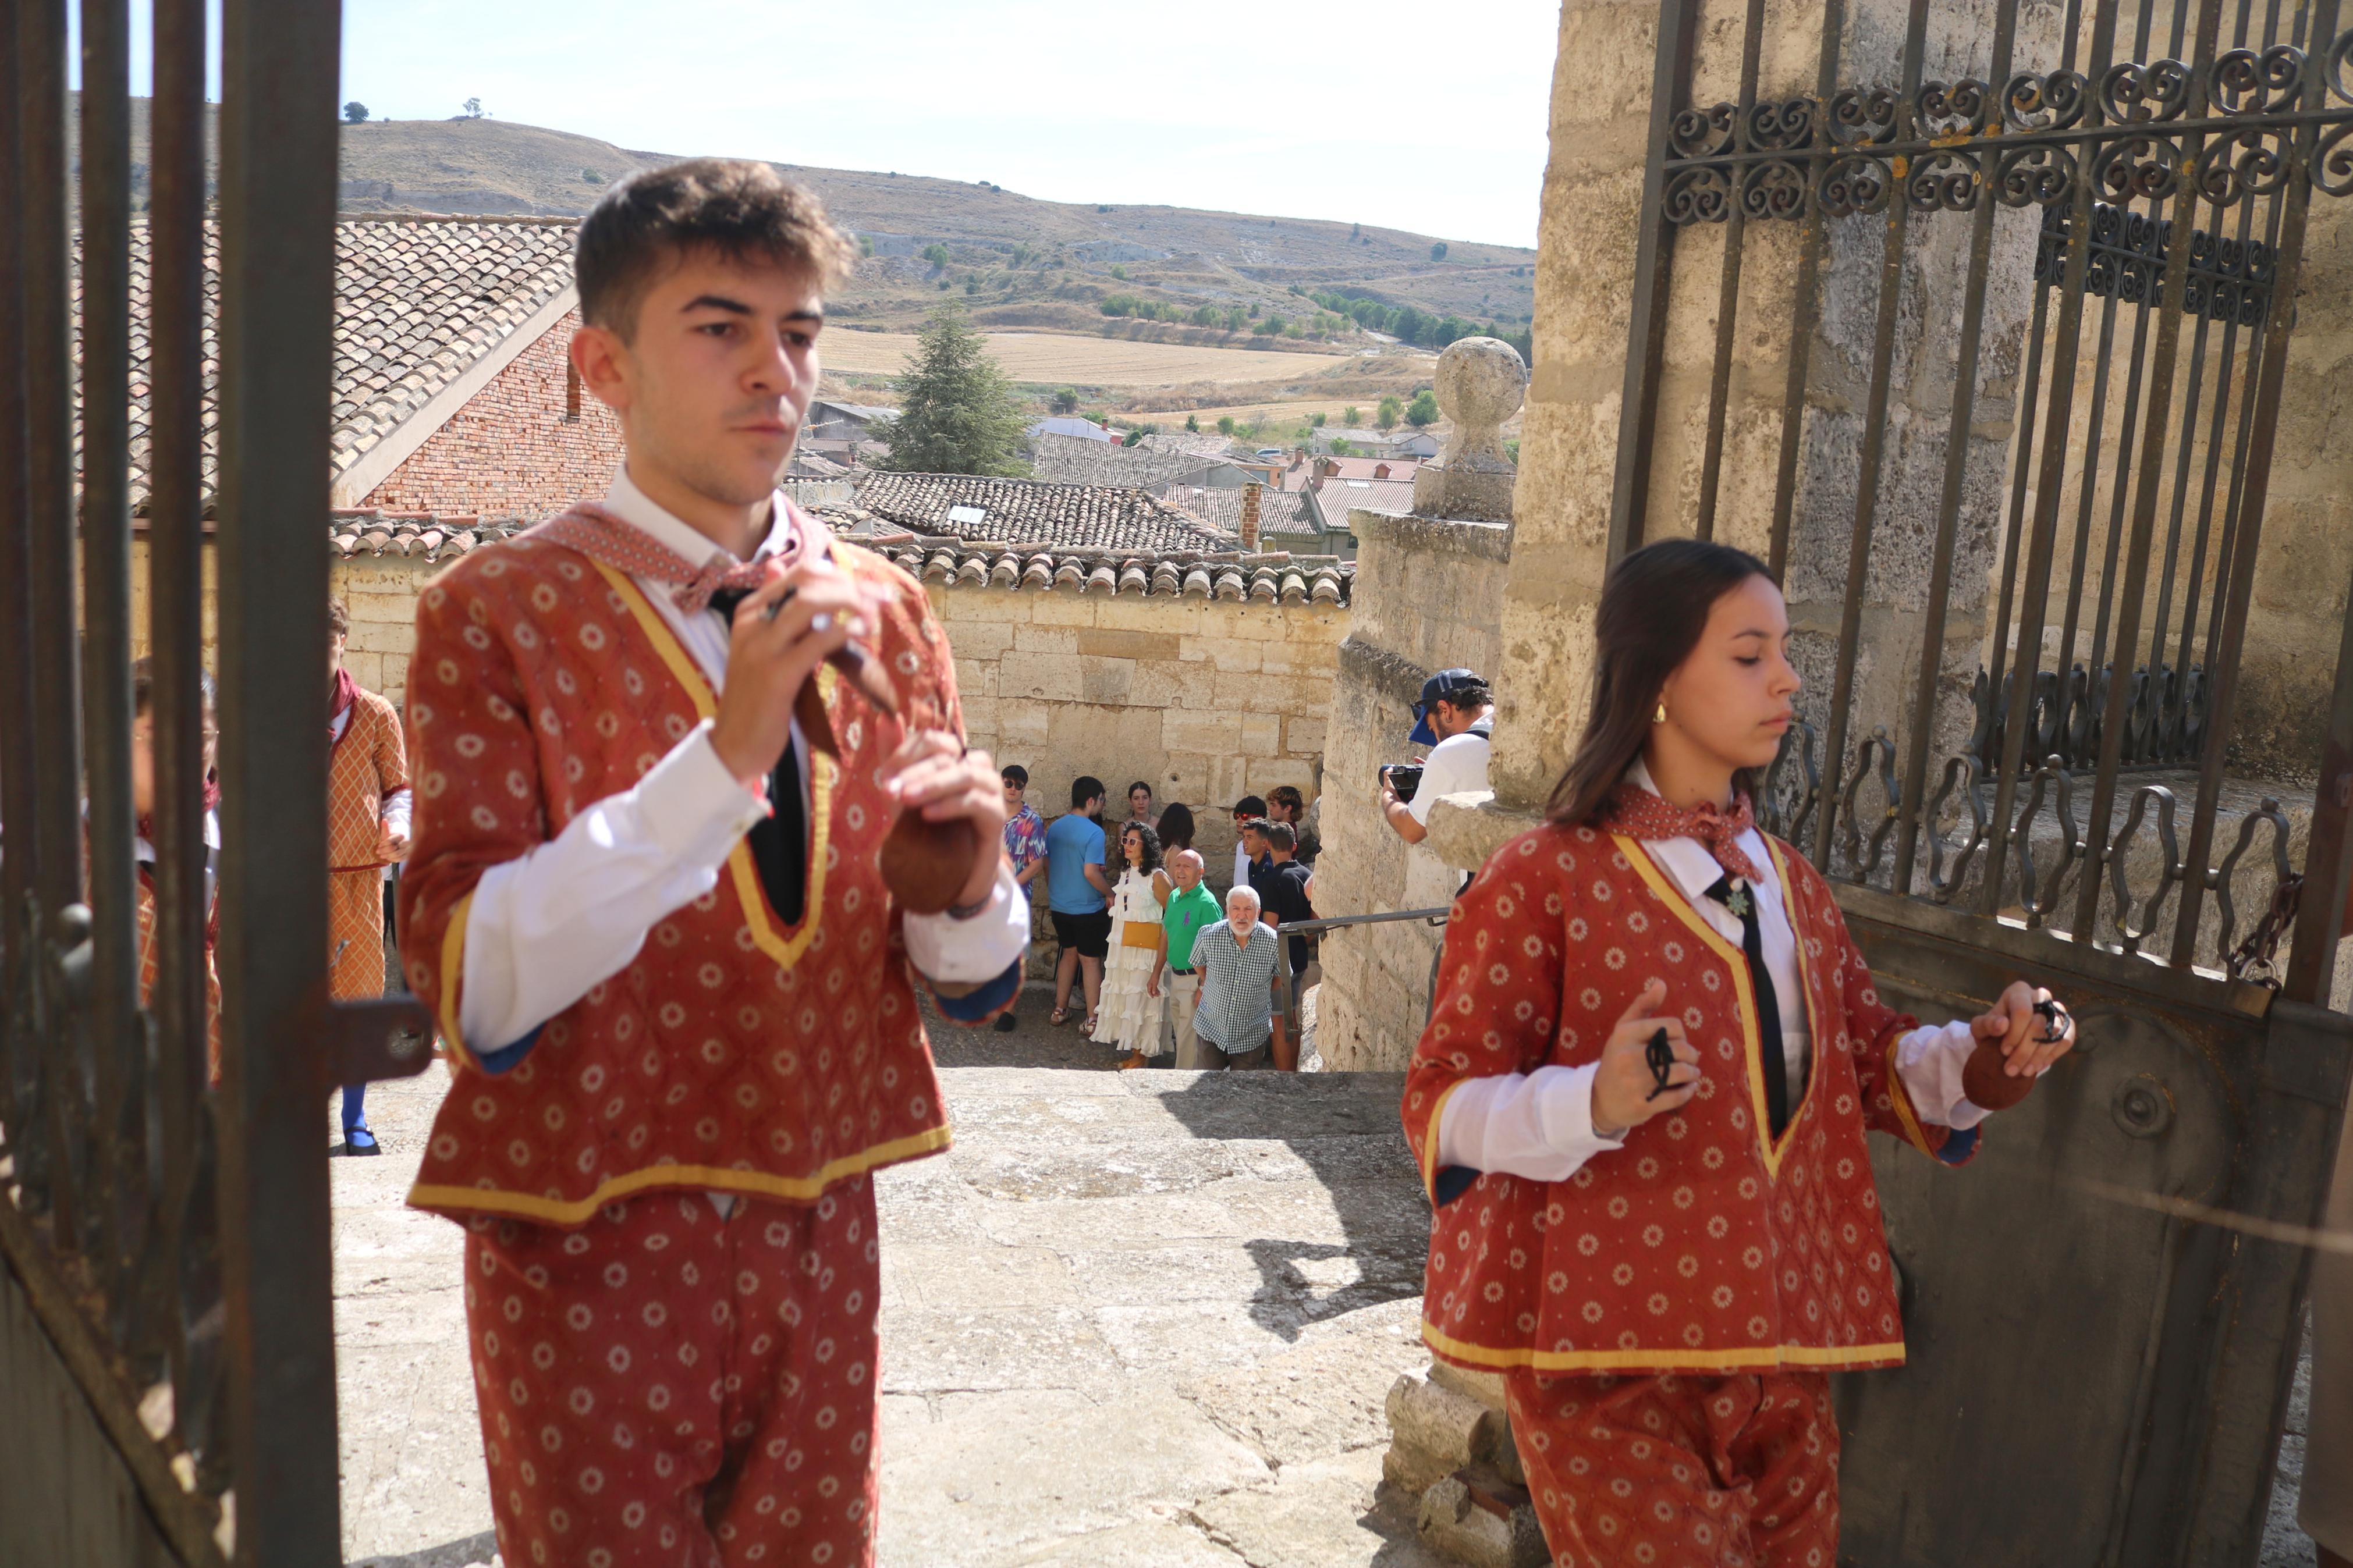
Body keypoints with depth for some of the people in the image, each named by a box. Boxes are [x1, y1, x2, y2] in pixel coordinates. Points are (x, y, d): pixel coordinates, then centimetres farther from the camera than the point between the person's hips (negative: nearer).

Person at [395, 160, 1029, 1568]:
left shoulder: (885, 615, 4)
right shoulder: (498, 614, -10)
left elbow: (972, 986, 8)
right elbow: (473, 993, -20)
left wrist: (972, 872, -15)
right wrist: (726, 755, -27)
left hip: (820, 1230, 4)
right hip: (591, 1239, -4)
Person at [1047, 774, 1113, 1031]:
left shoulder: (1055, 827, 4)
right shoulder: (1094, 832, -18)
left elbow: (1046, 865, 13)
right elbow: (1091, 872, -24)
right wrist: (1112, 894, -10)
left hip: (1059, 905, 7)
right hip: (1087, 908, -7)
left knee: (1069, 952, 22)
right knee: (1091, 960, 2)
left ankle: (1060, 1010, 27)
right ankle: (1093, 1021, 5)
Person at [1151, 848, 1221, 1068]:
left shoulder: (1207, 903, -17)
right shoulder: (1174, 897, 8)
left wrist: (1203, 988, -21)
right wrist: (1157, 972, 17)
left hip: (1195, 979, -8)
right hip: (1175, 976, 8)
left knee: (1190, 1041, -2)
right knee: (1177, 1035, 17)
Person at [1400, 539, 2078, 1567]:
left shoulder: (1791, 887, 15)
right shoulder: (1545, 879, -8)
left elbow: (1869, 1063, 20)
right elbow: (1441, 1106, -12)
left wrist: (1975, 1053, 0)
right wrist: (1595, 1104, -30)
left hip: (1780, 1347, 7)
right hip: (1607, 1347, -6)